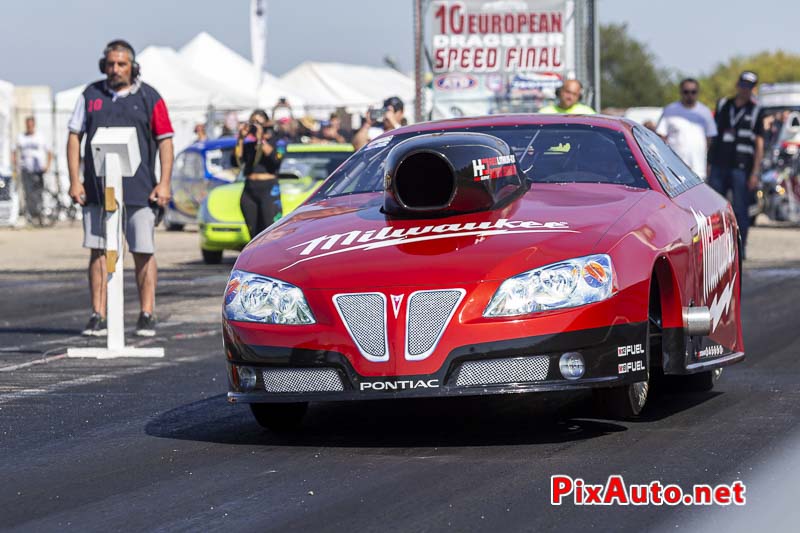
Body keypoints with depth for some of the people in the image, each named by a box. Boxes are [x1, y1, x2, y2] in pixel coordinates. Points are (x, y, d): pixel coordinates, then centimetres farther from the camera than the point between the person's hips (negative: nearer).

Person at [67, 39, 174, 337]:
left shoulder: (149, 98, 3)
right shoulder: (91, 95, 9)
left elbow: (165, 140, 3)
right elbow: (74, 137, 11)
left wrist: (164, 183, -5)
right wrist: (74, 180, 2)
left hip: (139, 190, -2)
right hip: (97, 189, 2)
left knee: (144, 253, -1)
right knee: (98, 251, 2)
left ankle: (147, 316, 7)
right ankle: (98, 316, 6)